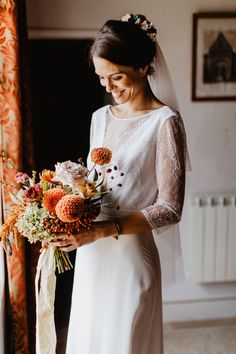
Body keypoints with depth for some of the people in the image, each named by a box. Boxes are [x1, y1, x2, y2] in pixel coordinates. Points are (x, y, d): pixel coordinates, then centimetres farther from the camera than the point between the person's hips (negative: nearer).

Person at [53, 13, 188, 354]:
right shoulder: (100, 118, 8)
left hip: (130, 257, -6)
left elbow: (169, 209, -15)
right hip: (91, 257, 6)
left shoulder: (164, 121, -13)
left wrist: (102, 230, -23)